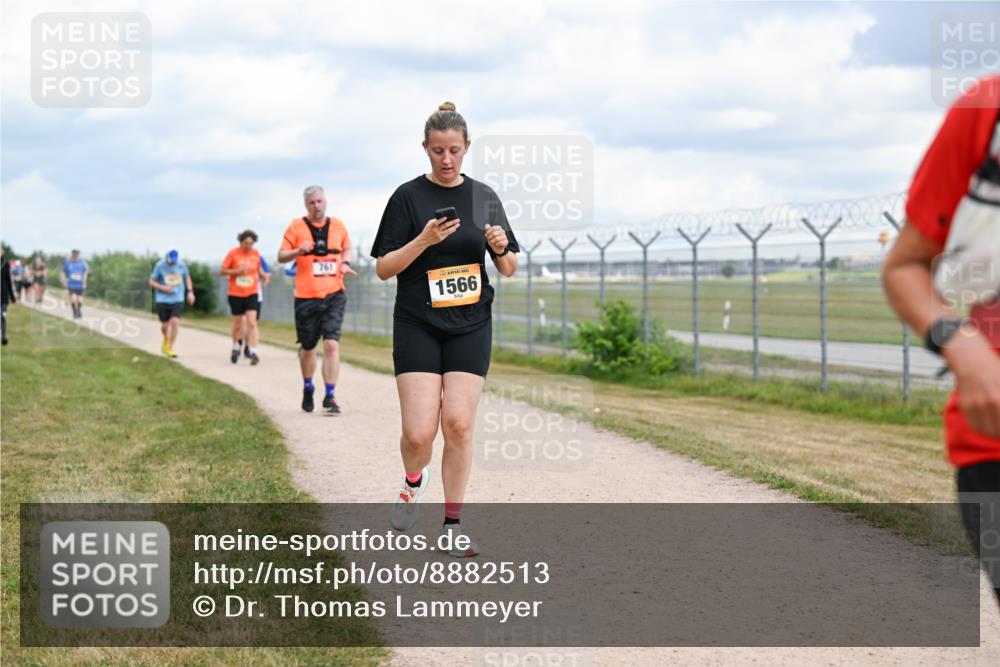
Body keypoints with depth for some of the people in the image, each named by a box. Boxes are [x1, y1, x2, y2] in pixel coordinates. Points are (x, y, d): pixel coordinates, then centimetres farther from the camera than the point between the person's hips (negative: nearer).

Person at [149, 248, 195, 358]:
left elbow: (187, 278, 18)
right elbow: (152, 282, 0)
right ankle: (166, 339, 41)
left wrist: (190, 292, 9)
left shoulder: (182, 265, 0)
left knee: (175, 322, -13)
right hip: (163, 300, -1)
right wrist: (162, 287, -17)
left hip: (178, 300, 1)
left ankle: (170, 349, -3)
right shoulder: (160, 266, -7)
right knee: (165, 325, 6)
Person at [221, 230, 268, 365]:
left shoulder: (256, 253, 4)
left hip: (251, 293, 1)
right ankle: (235, 348, 33)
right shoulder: (233, 253, -4)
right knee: (238, 324, 8)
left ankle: (253, 353, -17)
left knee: (251, 322, -12)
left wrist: (263, 275, -4)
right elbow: (222, 271, -3)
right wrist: (237, 271, -18)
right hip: (236, 293, -1)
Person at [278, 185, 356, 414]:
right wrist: (298, 251, -18)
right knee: (307, 347, 10)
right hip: (306, 296, 0)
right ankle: (307, 388, 35)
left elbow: (347, 248, 25)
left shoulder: (337, 225, 8)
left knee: (332, 344, -13)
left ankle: (330, 396, -11)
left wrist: (345, 263, 4)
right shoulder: (296, 227, 1)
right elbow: (281, 256, 3)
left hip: (334, 295, 0)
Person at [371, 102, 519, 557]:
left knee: (459, 424, -8)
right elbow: (384, 268, -5)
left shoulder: (484, 197, 6)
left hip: (471, 326, 2)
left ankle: (453, 524, 6)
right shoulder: (408, 196, -3)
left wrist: (501, 248, -11)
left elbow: (509, 269, 11)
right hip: (417, 326, -2)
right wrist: (424, 240, -19)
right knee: (419, 433, -12)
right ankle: (413, 482, 23)